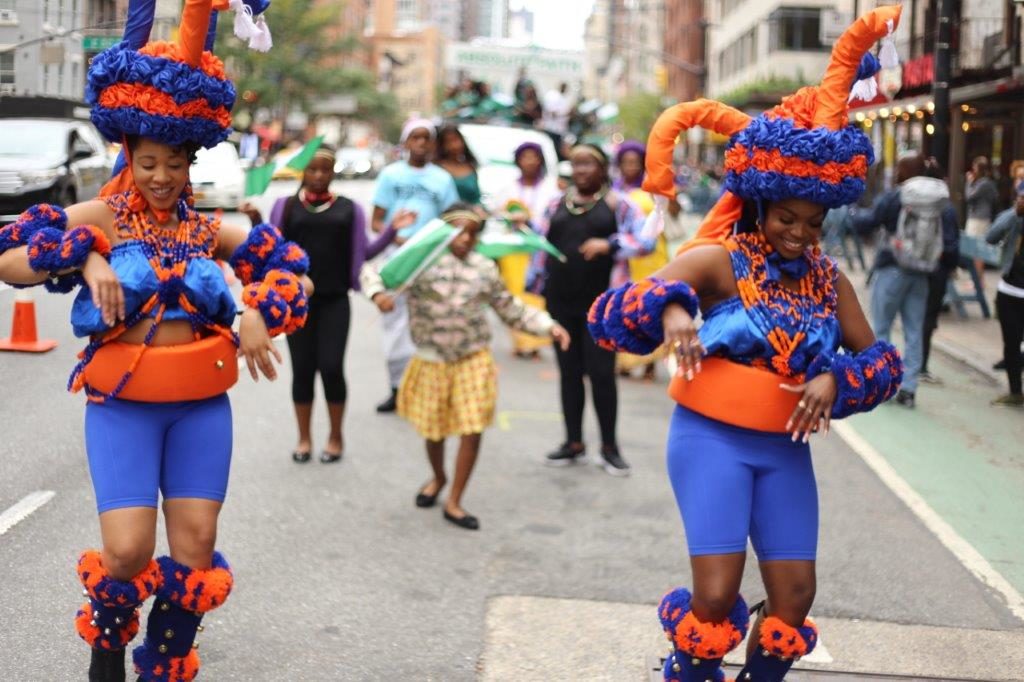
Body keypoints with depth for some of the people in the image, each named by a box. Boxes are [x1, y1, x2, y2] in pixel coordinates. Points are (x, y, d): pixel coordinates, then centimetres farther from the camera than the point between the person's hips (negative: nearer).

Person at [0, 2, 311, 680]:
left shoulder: (210, 231, 6)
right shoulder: (103, 217, -2)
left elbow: (294, 269, 9)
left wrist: (260, 315, -8)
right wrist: (84, 256, -21)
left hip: (202, 403, 3)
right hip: (122, 403, -3)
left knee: (196, 546, 2)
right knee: (127, 551, -10)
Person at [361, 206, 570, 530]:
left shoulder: (485, 268, 2)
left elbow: (511, 310, 9)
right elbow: (374, 271, -6)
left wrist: (548, 326, -1)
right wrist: (378, 293, -28)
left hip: (473, 360, 1)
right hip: (431, 360, -1)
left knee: (472, 431, -6)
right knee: (433, 430, 13)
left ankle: (454, 502, 10)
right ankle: (438, 478, 46)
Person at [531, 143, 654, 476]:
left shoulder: (617, 203, 0)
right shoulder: (557, 205, 12)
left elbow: (646, 240, -8)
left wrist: (610, 244, -21)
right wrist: (535, 287, 11)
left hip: (601, 303, -4)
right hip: (560, 302, 4)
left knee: (601, 372, -5)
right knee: (569, 373, 9)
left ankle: (609, 446, 6)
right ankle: (574, 443, 18)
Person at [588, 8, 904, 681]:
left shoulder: (829, 280, 3)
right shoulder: (717, 261, -10)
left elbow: (881, 360, 8)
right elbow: (609, 315, -18)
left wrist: (835, 378, -14)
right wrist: (670, 308, -40)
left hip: (785, 447, 5)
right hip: (712, 437, -4)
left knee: (795, 596, 3)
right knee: (716, 594, -13)